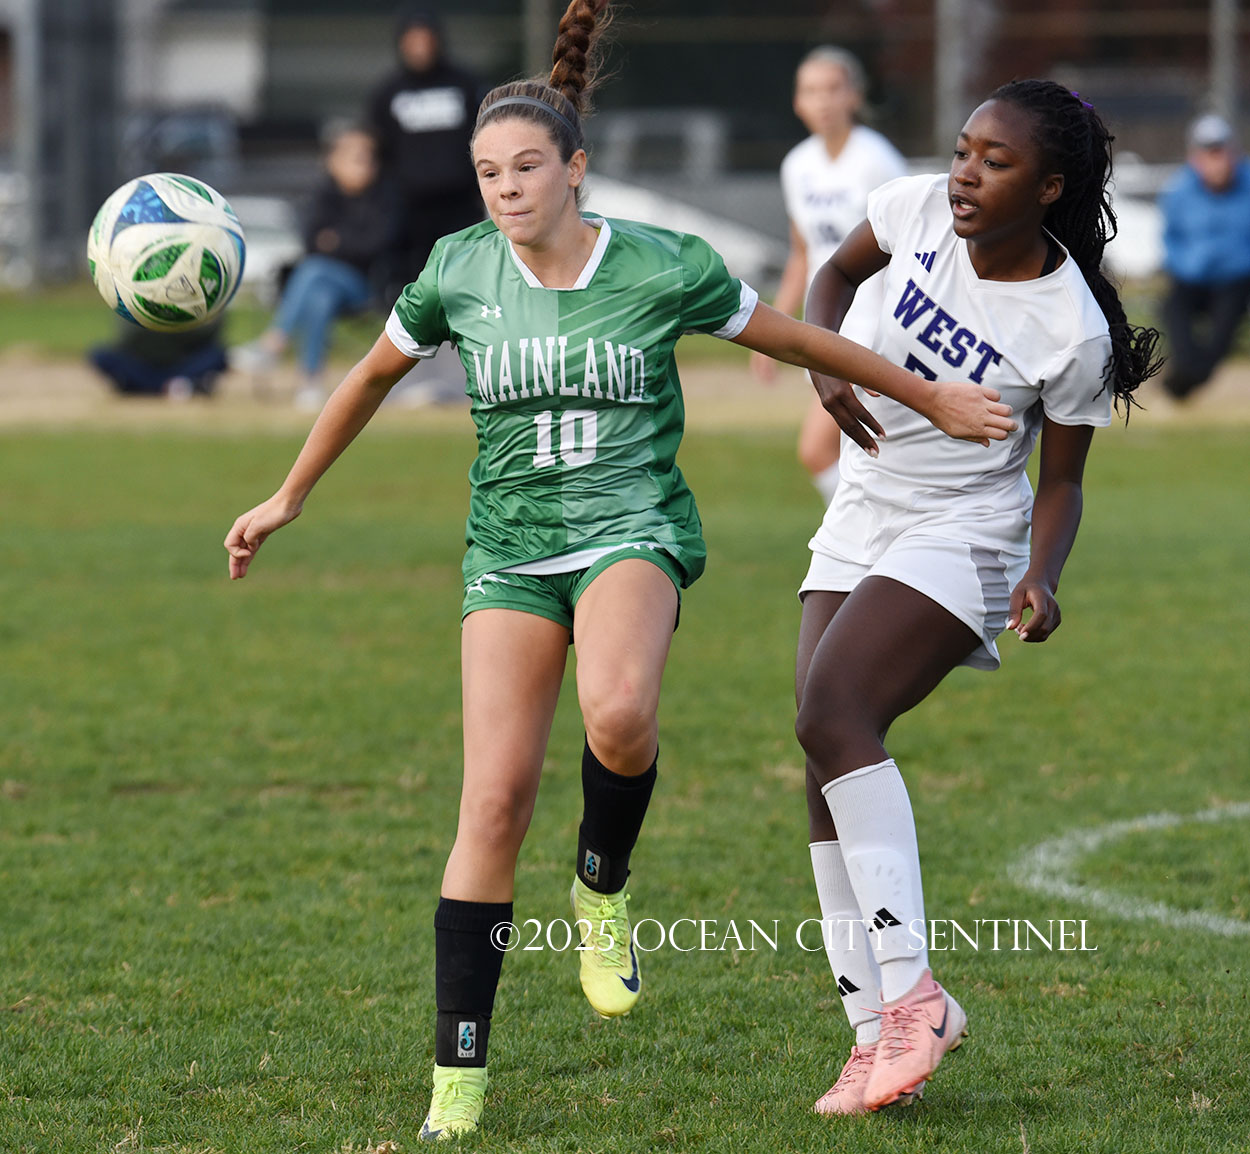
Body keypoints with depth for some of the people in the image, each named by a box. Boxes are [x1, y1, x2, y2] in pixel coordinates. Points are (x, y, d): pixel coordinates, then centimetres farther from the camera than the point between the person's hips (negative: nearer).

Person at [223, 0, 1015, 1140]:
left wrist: (929, 395, 16)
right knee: (495, 801, -10)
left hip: (635, 529, -2)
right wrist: (288, 500, 23)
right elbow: (372, 376, 17)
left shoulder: (664, 267, -6)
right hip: (510, 550, 2)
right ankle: (459, 1079, -3)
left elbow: (797, 340, 8)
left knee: (618, 714, -35)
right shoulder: (460, 272, 0)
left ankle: (604, 886, -2)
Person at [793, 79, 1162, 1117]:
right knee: (829, 766, -2)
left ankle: (910, 990, -25)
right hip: (859, 524, 6)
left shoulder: (1072, 331, -18)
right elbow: (840, 272, 15)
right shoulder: (918, 209, -6)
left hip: (961, 537, -6)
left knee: (833, 711, -26)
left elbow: (1062, 482, -6)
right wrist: (825, 365, -4)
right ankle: (875, 1033, 0)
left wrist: (1044, 580, -24)